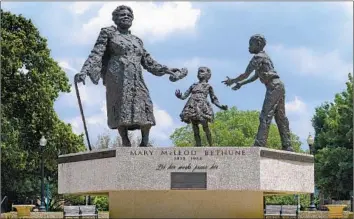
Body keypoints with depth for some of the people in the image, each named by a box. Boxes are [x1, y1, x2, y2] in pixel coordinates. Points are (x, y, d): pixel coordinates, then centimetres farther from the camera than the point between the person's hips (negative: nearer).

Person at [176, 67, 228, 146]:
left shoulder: (208, 86, 18)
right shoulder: (193, 85, 24)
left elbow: (213, 99, 17)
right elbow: (184, 96, 19)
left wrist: (221, 106, 0)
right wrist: (179, 96, -4)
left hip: (202, 106, -3)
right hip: (192, 107, 3)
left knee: (205, 127, -9)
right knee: (195, 128, -3)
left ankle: (211, 147, -2)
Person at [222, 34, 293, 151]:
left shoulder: (258, 57, -7)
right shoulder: (264, 56, 24)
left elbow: (245, 75, -6)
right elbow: (255, 76, 31)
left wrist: (232, 81, 8)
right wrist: (241, 84, 29)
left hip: (273, 87, -10)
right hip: (279, 86, 10)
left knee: (265, 116, -13)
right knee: (280, 117, 8)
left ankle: (260, 144, -19)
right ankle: (287, 146, 6)